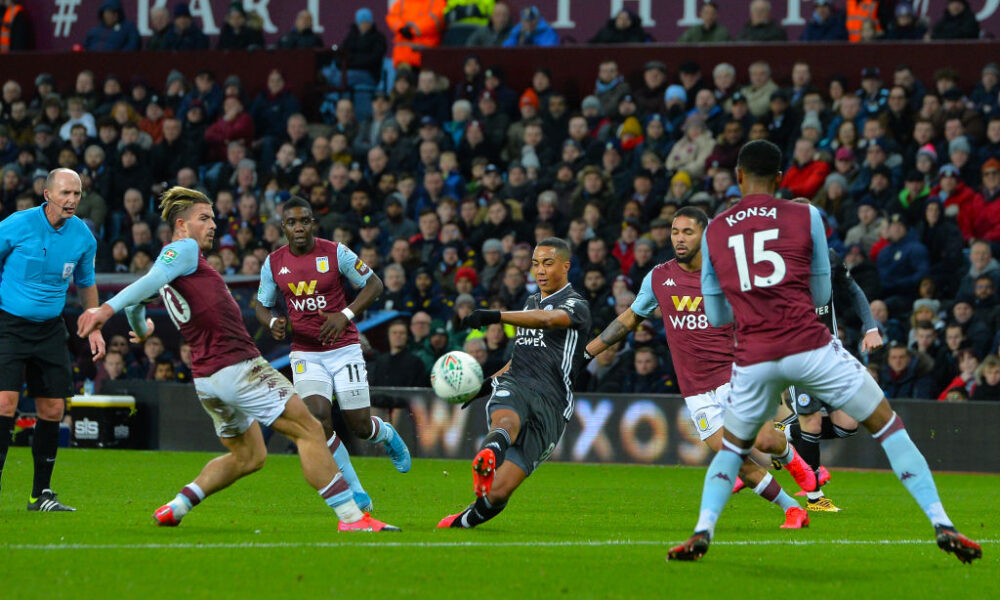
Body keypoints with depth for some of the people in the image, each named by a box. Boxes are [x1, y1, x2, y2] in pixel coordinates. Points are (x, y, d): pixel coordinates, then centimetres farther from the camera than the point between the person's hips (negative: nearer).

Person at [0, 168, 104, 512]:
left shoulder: (82, 236, 1)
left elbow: (86, 283, 18)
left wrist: (94, 329, 15)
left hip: (50, 329, 5)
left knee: (53, 410, 2)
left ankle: (41, 494, 13)